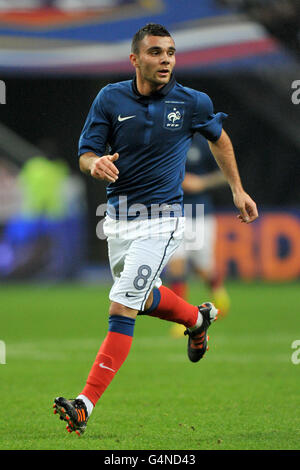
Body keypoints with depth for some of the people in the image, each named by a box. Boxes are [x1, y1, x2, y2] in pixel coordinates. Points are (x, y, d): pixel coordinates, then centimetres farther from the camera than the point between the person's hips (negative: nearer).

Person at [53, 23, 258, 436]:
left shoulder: (193, 103, -7)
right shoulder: (111, 98, -5)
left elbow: (218, 137, 14)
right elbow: (86, 154, -4)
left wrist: (238, 190, 17)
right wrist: (96, 163, -29)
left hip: (161, 219, -4)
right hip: (118, 217, 4)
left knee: (122, 309, -13)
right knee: (145, 298, 23)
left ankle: (85, 406, -16)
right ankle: (197, 318, 56)